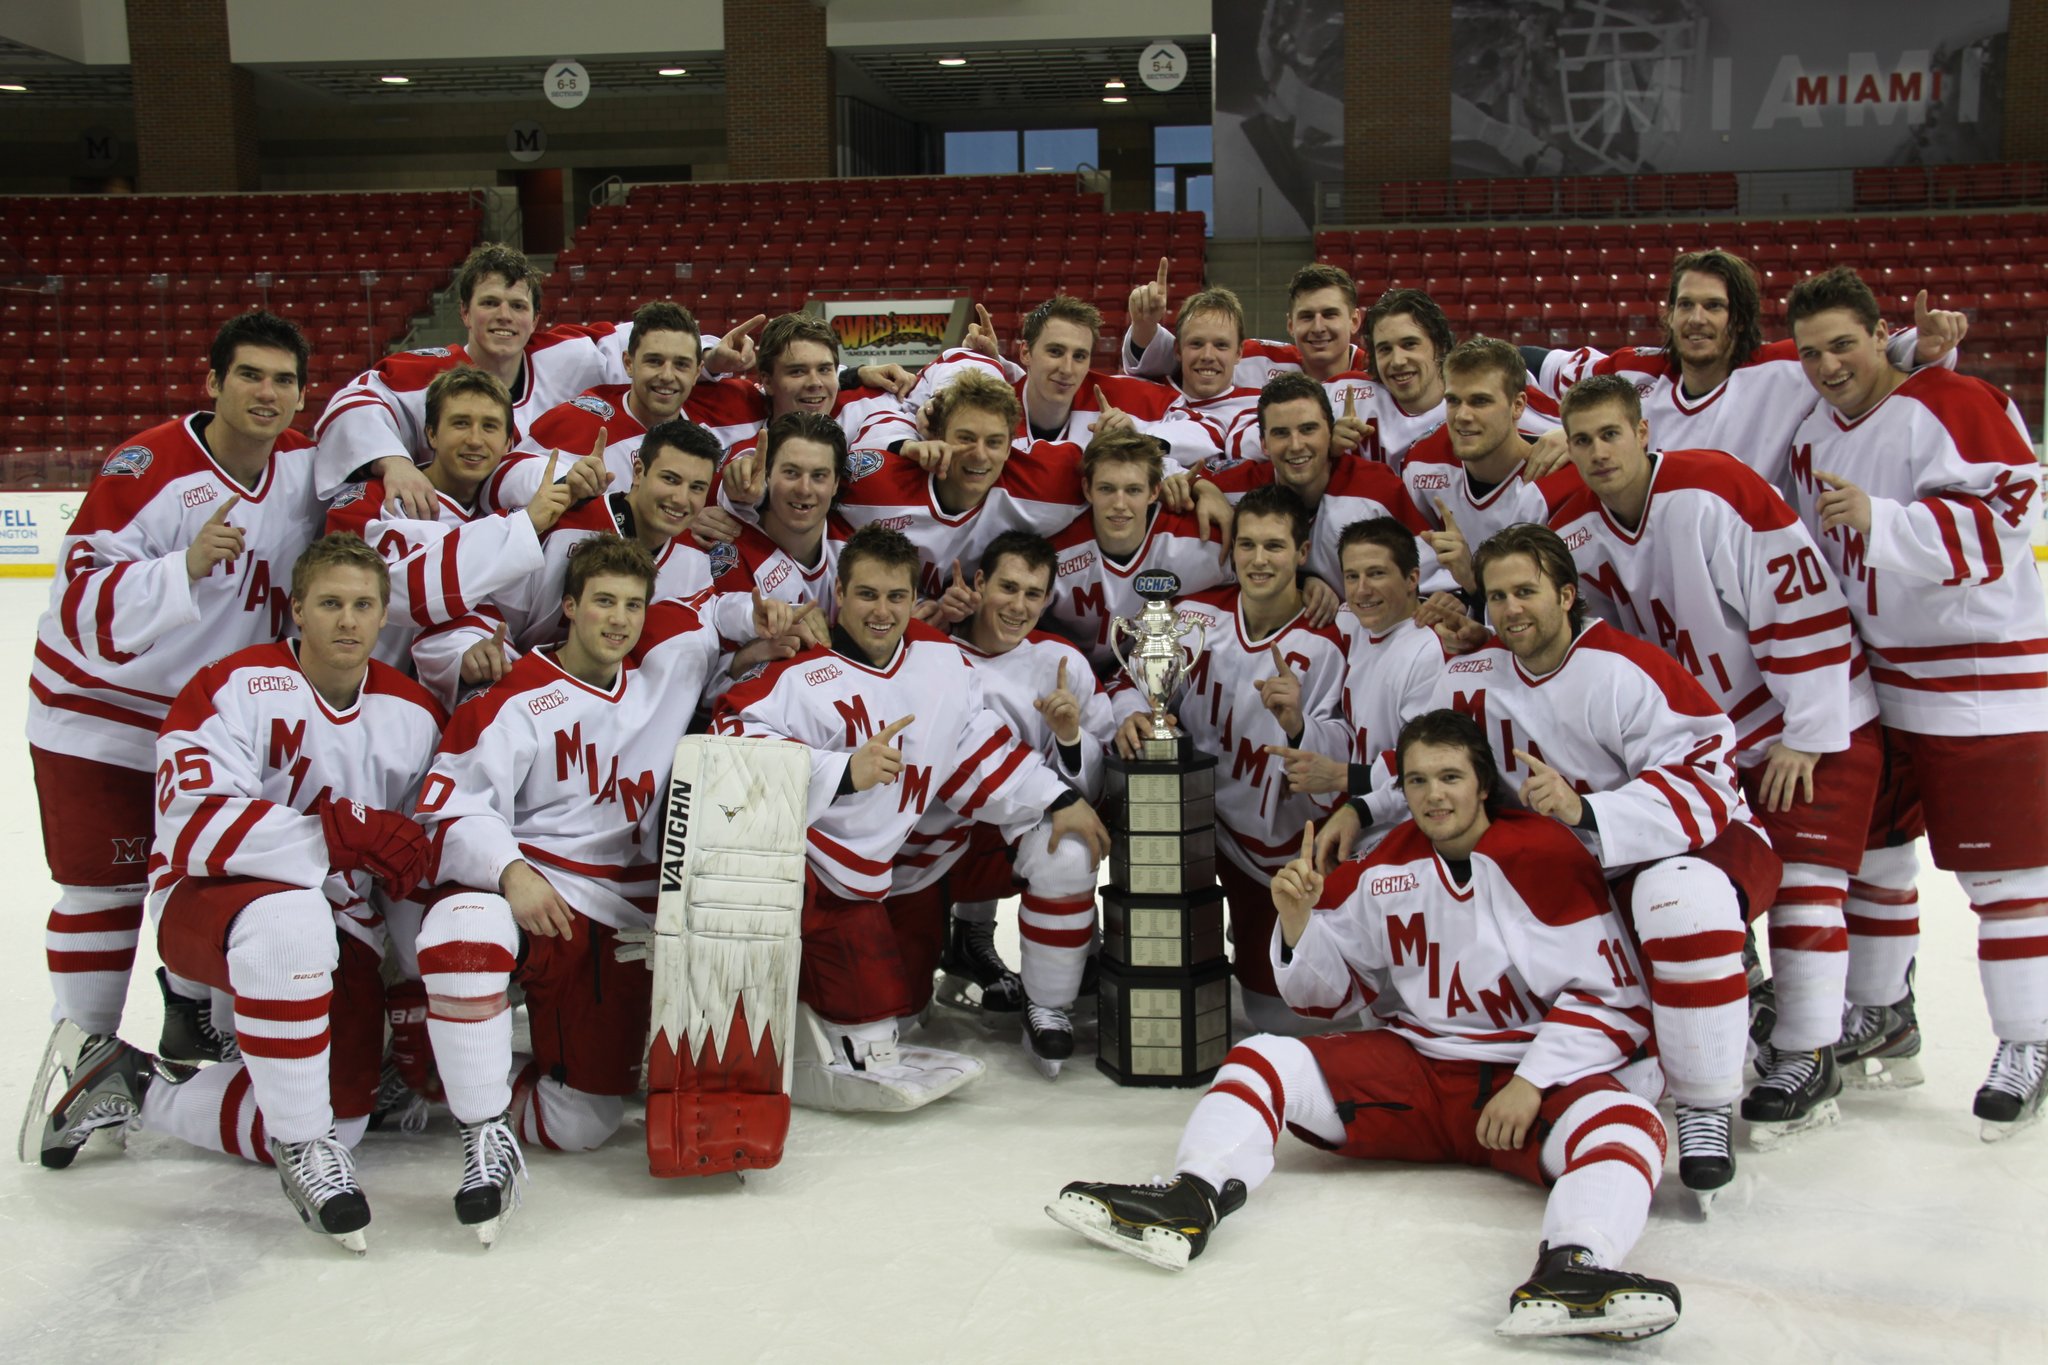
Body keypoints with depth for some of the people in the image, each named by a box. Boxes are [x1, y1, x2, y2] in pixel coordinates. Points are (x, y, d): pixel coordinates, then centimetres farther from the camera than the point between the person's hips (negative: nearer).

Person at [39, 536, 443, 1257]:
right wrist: (341, 834, -31)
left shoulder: (415, 714, 5)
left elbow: (424, 852, 12)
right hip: (205, 903, -6)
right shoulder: (234, 686, -12)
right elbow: (196, 825, -25)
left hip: (341, 928, 6)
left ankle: (137, 1090, 17)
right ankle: (303, 1145, -27)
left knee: (338, 1116, -5)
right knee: (288, 916, -41)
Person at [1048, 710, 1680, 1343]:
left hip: (1530, 1073, -4)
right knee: (1262, 1060, -13)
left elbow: (1614, 997, -9)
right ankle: (1192, 1201, -36)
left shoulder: (1545, 856, -9)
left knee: (1625, 1121, -35)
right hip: (1410, 1065, 4)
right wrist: (1298, 920, -10)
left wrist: (1532, 1084, -17)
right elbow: (1329, 991, 10)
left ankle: (1571, 1271, -61)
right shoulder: (1382, 868, 4)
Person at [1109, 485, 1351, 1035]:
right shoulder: (1198, 612, -7)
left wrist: (1296, 724, -38)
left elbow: (1340, 756, -18)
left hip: (1274, 836, -3)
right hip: (1190, 803, 3)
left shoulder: (1324, 644, -15)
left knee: (1278, 1015, -4)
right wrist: (1131, 712, -23)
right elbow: (1137, 679, 0)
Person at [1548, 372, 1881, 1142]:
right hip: (1709, 732, 7)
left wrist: (1806, 737, -19)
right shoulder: (1573, 533, -5)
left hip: (1815, 721, -7)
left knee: (1802, 878, -10)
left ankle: (1806, 1059, -1)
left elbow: (1804, 606, -22)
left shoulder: (1715, 491, -24)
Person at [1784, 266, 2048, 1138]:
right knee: (1873, 845, 15)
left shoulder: (1956, 408, -16)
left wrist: (1879, 518, -35)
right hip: (1874, 675, 8)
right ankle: (1881, 1019, 30)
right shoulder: (1813, 440, 9)